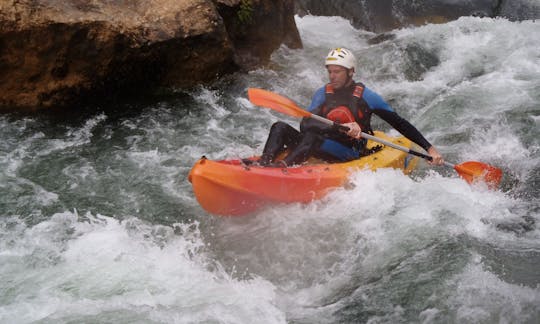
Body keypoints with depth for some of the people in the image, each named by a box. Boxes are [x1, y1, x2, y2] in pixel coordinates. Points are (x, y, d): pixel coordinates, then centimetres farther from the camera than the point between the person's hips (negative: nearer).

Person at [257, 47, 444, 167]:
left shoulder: (365, 96, -1)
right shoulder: (323, 94, 8)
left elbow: (400, 124, 2)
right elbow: (306, 123, -9)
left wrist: (430, 149, -4)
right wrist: (341, 127, -26)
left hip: (350, 155, -4)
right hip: (322, 149, 4)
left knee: (313, 136, -34)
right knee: (280, 127, -16)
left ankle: (283, 166, -55)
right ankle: (263, 164, -42)